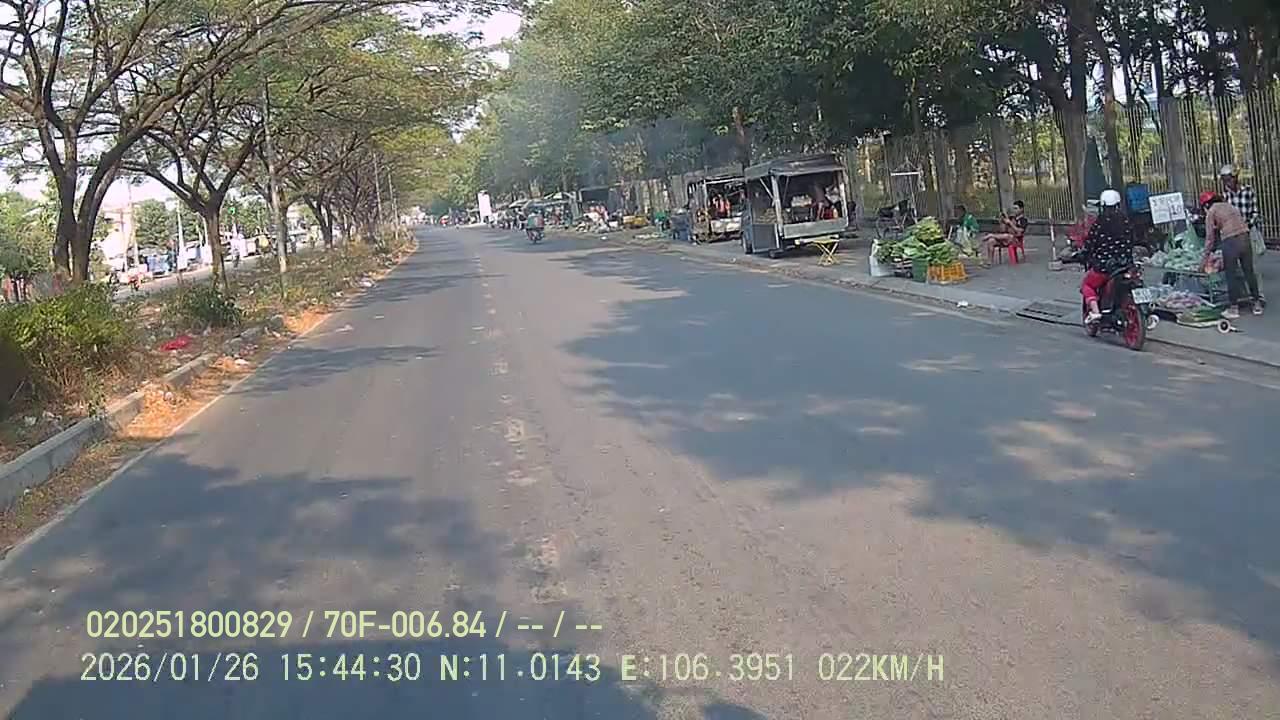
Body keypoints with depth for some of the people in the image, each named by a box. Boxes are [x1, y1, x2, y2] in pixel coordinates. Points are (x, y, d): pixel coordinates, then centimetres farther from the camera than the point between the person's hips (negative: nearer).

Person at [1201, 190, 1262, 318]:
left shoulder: (1211, 212, 4)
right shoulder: (1230, 206, 22)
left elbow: (1210, 238, 2)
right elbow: (1242, 223, 21)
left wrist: (1205, 258, 7)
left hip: (1230, 242, -6)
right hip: (1245, 238, 6)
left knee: (1231, 276, 4)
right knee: (1249, 272, 14)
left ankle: (1233, 308, 8)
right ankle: (1257, 304, 22)